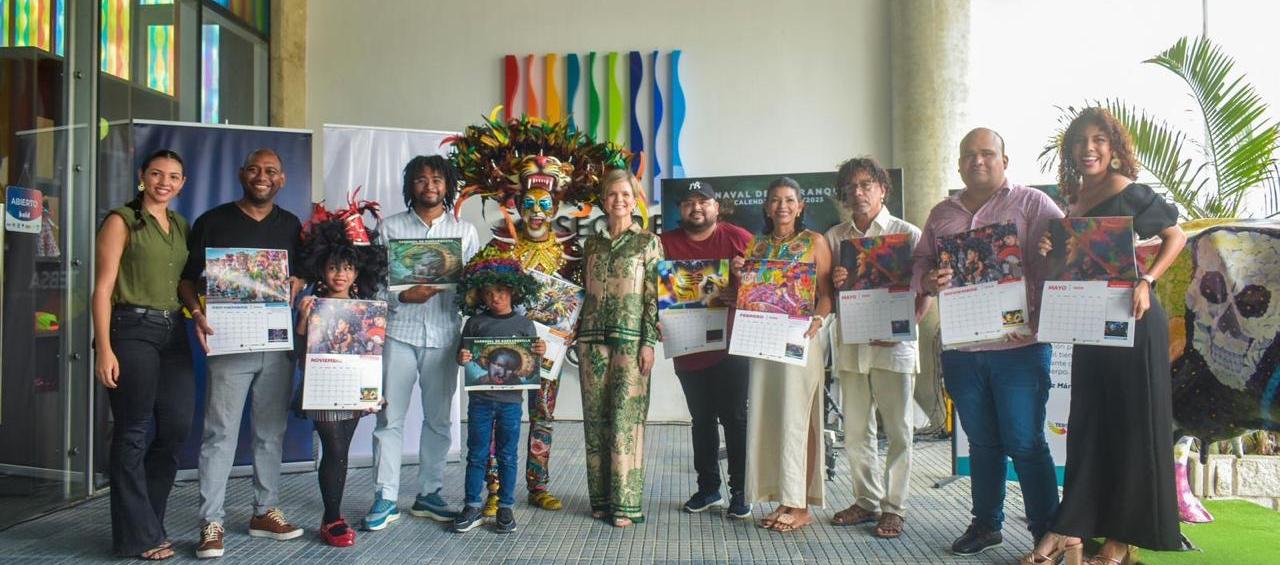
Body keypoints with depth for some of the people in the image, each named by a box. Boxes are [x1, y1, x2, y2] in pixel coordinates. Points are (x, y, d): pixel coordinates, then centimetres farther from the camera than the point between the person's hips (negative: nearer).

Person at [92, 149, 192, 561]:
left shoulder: (181, 226, 16)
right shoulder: (122, 221, -1)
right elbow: (103, 288, -7)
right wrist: (103, 349, -14)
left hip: (173, 333, 6)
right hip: (132, 330, -6)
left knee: (177, 428, 5)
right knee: (133, 434, 0)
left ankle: (145, 521, 22)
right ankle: (139, 535, 10)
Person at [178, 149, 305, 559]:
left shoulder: (291, 225, 12)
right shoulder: (213, 221, 2)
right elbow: (186, 278, 2)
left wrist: (297, 285, -4)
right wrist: (197, 313, -15)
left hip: (278, 343, 3)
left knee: (271, 432, 10)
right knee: (220, 432, -4)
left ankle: (265, 512, 21)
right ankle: (211, 523, 3)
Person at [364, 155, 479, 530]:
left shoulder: (465, 231, 10)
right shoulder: (391, 227, 7)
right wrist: (403, 296, -15)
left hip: (443, 334, 2)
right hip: (399, 333, -1)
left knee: (439, 418, 7)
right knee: (390, 416, -1)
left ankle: (429, 494, 18)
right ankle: (385, 498, 7)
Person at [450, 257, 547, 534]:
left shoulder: (524, 325, 3)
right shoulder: (475, 323, 3)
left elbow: (532, 366, 5)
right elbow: (462, 355, 8)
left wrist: (540, 354, -15)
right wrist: (462, 358, -15)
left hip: (510, 399, 0)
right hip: (480, 399, 0)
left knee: (508, 456, 8)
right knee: (477, 454, 7)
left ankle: (505, 508, 18)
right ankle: (472, 507, 17)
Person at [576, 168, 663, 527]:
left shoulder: (648, 242, 3)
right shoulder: (592, 243, 14)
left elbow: (654, 296, -2)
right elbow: (584, 292, 17)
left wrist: (649, 343, -9)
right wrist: (579, 338, 11)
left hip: (630, 339, -4)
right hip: (593, 339, 4)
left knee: (626, 417, -6)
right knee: (595, 418, 5)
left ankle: (626, 503, 0)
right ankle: (601, 498, 14)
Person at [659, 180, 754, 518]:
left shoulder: (739, 239, 0)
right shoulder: (666, 243, 5)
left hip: (730, 346, -3)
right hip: (688, 348, 3)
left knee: (734, 417, 2)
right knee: (702, 418, 13)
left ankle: (740, 491, 12)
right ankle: (708, 487, 25)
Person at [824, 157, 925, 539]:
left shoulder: (908, 234, 0)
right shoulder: (834, 237, 9)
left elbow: (923, 292, -1)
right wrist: (834, 283, -10)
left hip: (894, 346, -3)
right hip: (851, 345, 4)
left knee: (899, 431, 3)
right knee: (856, 431, 10)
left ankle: (893, 508, 13)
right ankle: (867, 501, 24)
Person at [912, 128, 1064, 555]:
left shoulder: (1032, 203, 2)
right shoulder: (942, 213, 16)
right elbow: (918, 263, 13)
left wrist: (1038, 316, -17)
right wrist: (928, 280, -11)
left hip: (1019, 346, -4)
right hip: (960, 349, 4)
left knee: (1026, 444, -1)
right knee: (982, 442, 14)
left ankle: (1047, 534, 11)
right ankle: (986, 524, 25)